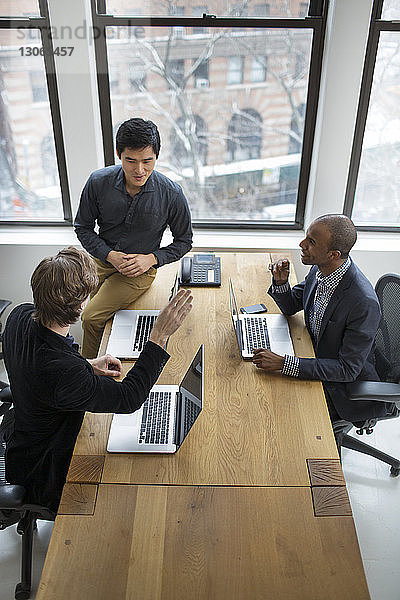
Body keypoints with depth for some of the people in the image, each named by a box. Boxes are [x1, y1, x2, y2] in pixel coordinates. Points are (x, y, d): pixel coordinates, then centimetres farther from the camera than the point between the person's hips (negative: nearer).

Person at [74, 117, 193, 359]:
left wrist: (151, 258, -15)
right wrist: (109, 255, -13)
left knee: (92, 317, -16)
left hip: (141, 269, -4)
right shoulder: (98, 182, -12)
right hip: (102, 258, 4)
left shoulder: (171, 194, -16)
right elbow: (83, 227, 2)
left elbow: (184, 240, -1)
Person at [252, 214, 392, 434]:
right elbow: (290, 306, 7)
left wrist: (283, 363, -34)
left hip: (346, 387, -7)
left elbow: (348, 369, -28)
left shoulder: (364, 303, -33)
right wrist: (281, 282, -17)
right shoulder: (320, 269, -9)